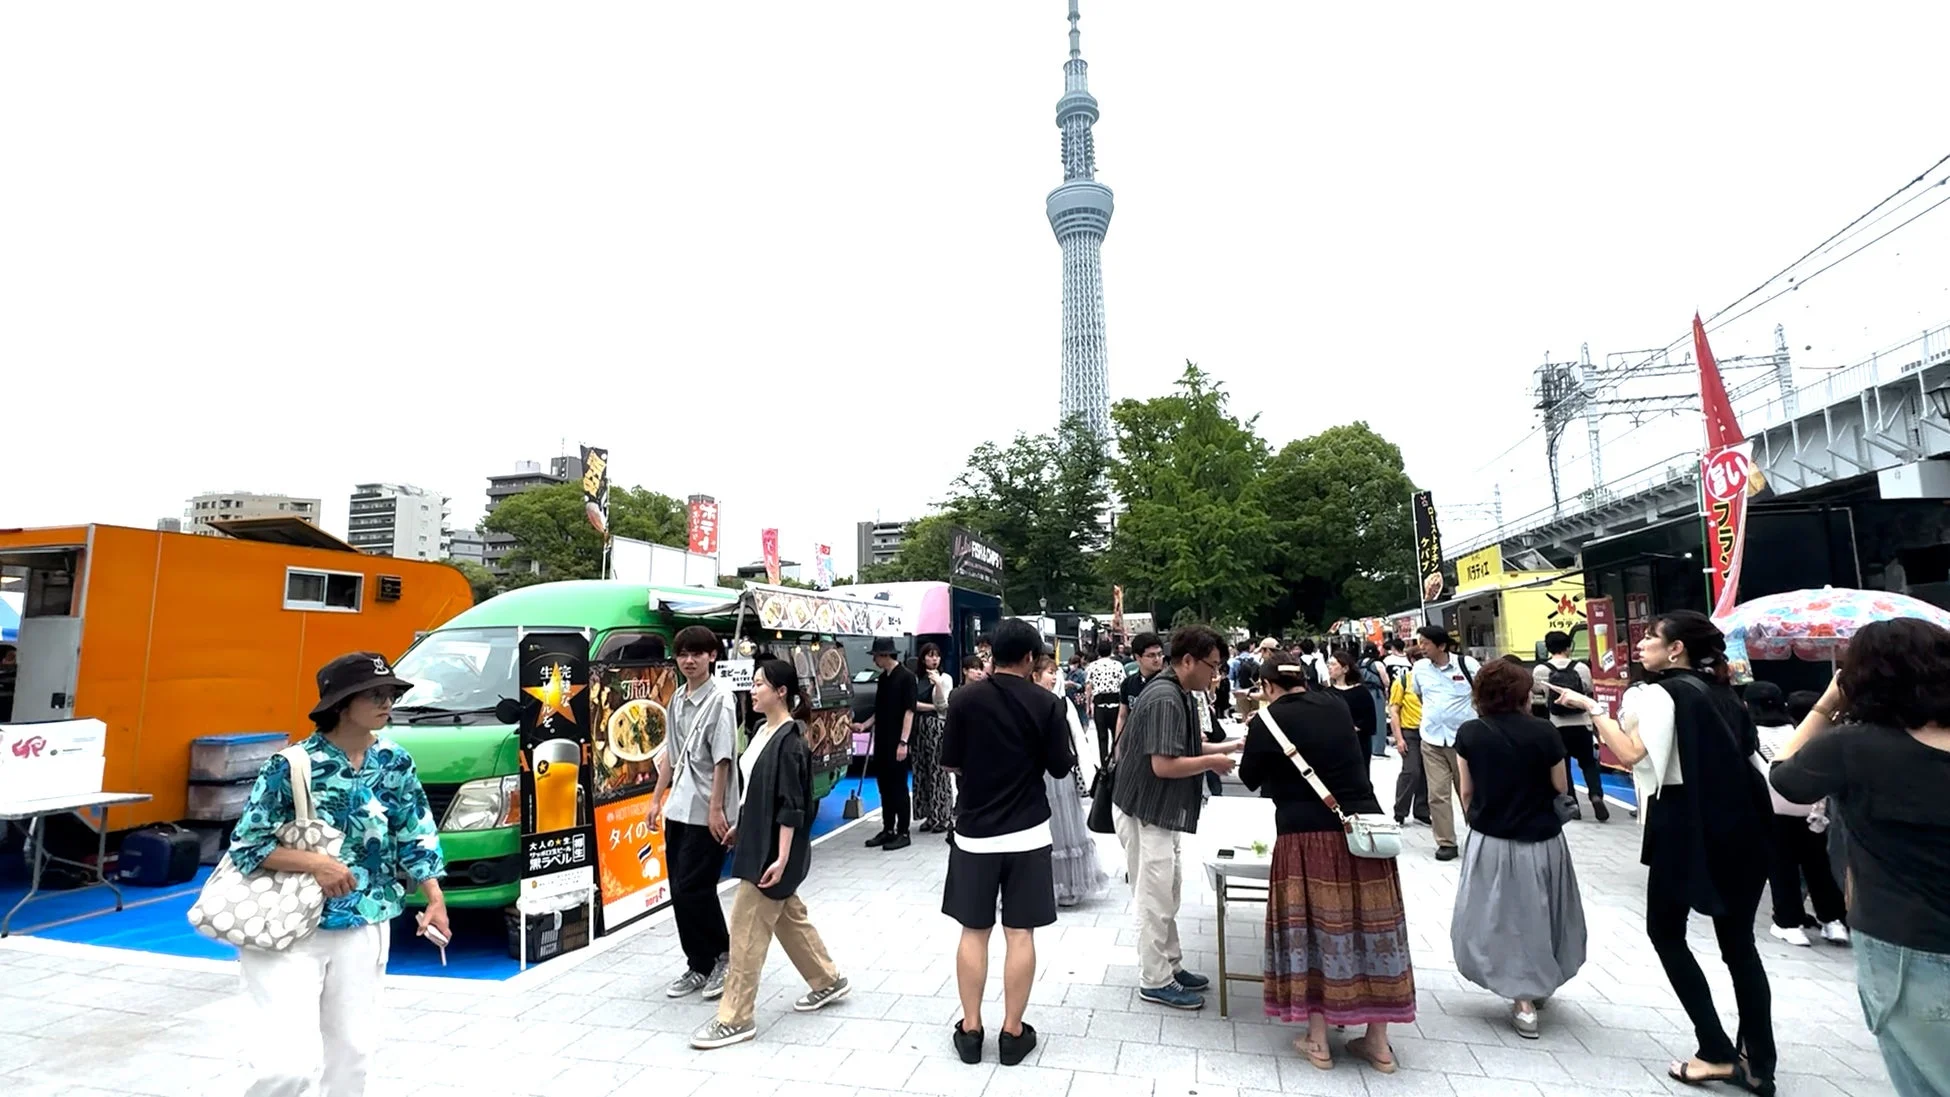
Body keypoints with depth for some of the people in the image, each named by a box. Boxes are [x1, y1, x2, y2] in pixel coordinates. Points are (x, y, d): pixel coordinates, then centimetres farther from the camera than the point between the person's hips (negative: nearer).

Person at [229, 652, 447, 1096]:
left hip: (362, 929, 4)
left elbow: (416, 836, 2)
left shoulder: (395, 763, -3)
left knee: (354, 1049, 11)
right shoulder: (291, 765, -15)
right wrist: (314, 863, -22)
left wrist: (435, 900, -5)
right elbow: (245, 844, -10)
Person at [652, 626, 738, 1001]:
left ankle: (723, 953, 16)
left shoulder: (720, 699, -13)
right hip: (678, 810, 8)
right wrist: (657, 798, 16)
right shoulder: (678, 699, 11)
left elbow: (722, 759, -16)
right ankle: (700, 965, 23)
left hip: (704, 813, -8)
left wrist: (715, 808, -18)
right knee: (682, 892, 11)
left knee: (693, 891, -4)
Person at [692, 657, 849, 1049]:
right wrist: (740, 826, 22)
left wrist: (781, 857, -22)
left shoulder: (789, 740, -20)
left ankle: (735, 1018, 12)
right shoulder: (763, 730, 7)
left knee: (747, 927, -1)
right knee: (789, 916, 20)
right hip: (758, 841, 10)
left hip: (774, 849, -10)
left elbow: (791, 806, -21)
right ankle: (827, 981, 36)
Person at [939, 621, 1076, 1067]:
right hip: (1027, 834, -1)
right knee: (1020, 933, 8)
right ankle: (1013, 1032, 17)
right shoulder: (1047, 703, -8)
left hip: (974, 832, 1)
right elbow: (1062, 767, -2)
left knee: (973, 931, 11)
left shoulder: (966, 699, -7)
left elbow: (950, 763, 0)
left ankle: (970, 1029, 19)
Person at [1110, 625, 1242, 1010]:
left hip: (1161, 811, 10)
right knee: (1155, 899, 2)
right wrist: (1213, 761, -16)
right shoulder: (1164, 699, -25)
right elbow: (1164, 765, -29)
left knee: (1167, 893, 20)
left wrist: (1227, 746, 7)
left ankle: (1171, 966, 34)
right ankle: (1155, 981, 16)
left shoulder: (1180, 694, 7)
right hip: (1145, 812, -10)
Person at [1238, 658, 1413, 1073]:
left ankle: (1318, 1041, 18)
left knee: (1312, 928, 9)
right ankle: (1378, 1042, 24)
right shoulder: (1337, 707, 8)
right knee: (1370, 924, 12)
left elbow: (1249, 779, 8)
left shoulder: (1267, 720, -5)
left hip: (1307, 835, -4)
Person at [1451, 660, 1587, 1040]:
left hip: (1491, 842, 0)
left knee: (1499, 918, 13)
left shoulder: (1469, 734, -10)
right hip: (1542, 842, 0)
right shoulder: (1545, 732, -13)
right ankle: (1538, 987, 35)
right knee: (1535, 917, 20)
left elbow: (1466, 793, -3)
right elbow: (1561, 788, -3)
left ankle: (1523, 1001, 13)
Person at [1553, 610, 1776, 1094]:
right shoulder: (1719, 691, 11)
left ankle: (1718, 1054, 9)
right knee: (1739, 941, 13)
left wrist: (1592, 707, -17)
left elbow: (1630, 753, -22)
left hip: (1686, 826, -7)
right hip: (1739, 825, 7)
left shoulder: (1662, 693, -11)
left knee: (1665, 931, 9)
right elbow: (1746, 750, 14)